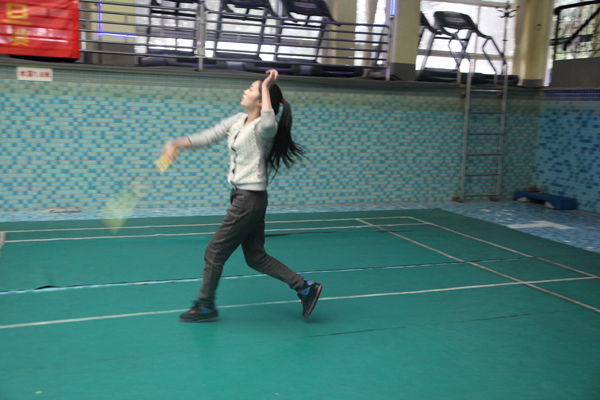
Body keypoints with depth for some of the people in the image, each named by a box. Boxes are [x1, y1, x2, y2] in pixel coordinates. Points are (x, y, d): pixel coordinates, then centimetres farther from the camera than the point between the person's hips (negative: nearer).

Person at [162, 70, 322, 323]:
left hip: (250, 200, -9)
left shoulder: (262, 128, -17)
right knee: (256, 257, 14)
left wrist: (266, 88, -31)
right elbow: (208, 137, 14)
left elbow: (268, 124, -43)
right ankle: (305, 287, 22)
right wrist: (176, 144, 1)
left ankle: (205, 306, 23)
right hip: (241, 197, 9)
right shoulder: (238, 121, 10)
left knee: (215, 252, 3)